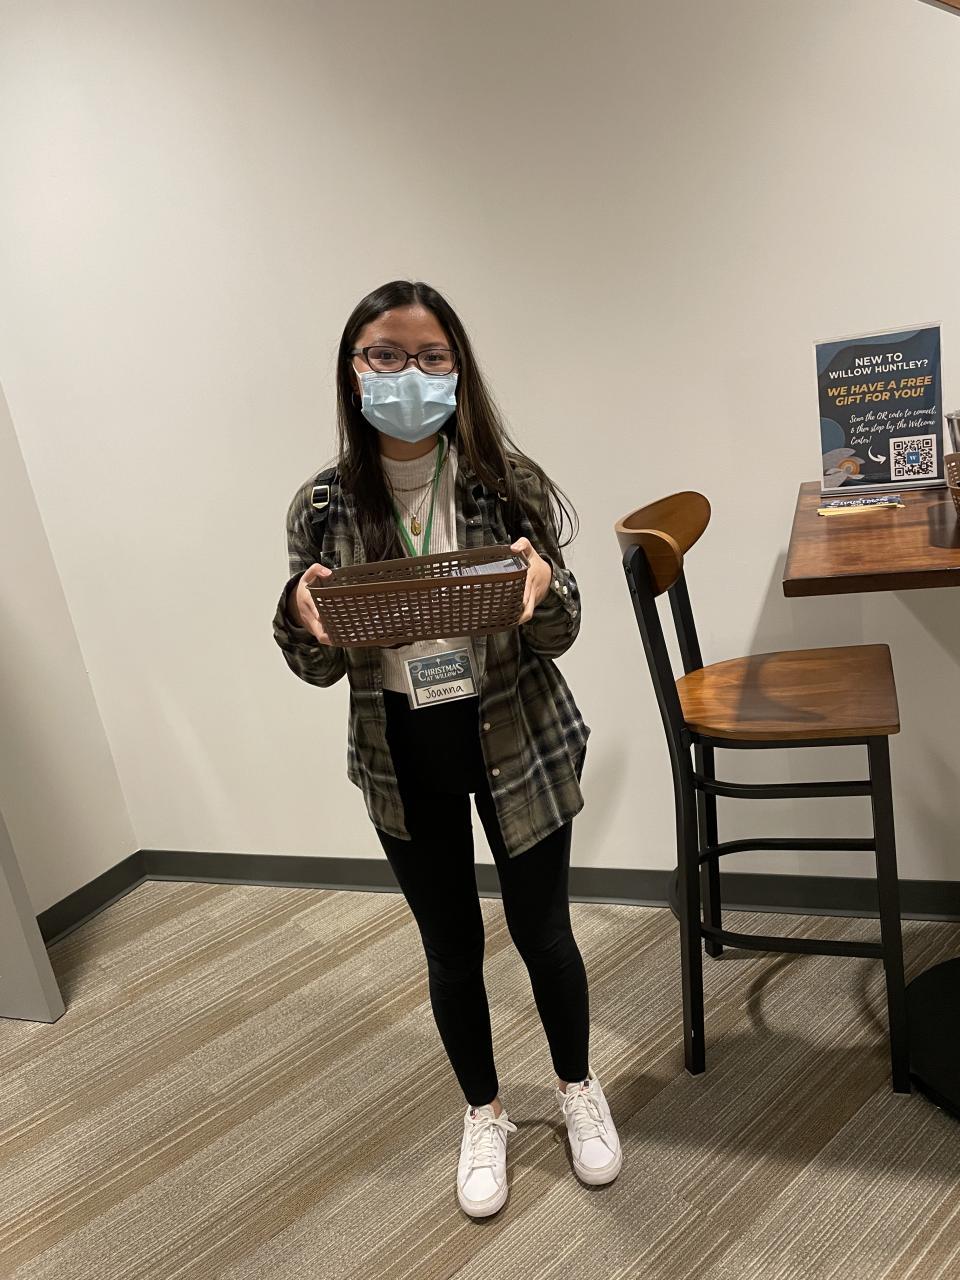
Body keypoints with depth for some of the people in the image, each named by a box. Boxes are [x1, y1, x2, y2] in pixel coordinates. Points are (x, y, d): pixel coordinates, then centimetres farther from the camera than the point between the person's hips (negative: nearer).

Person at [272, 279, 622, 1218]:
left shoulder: (506, 481, -11)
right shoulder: (322, 507, -7)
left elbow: (558, 636, -6)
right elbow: (319, 667, -2)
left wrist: (541, 586, -29)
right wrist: (303, 617, -24)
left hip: (518, 743, -1)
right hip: (403, 759, 1)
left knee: (542, 931, 14)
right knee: (451, 947, 17)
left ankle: (578, 1087, 45)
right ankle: (483, 1114, 44)